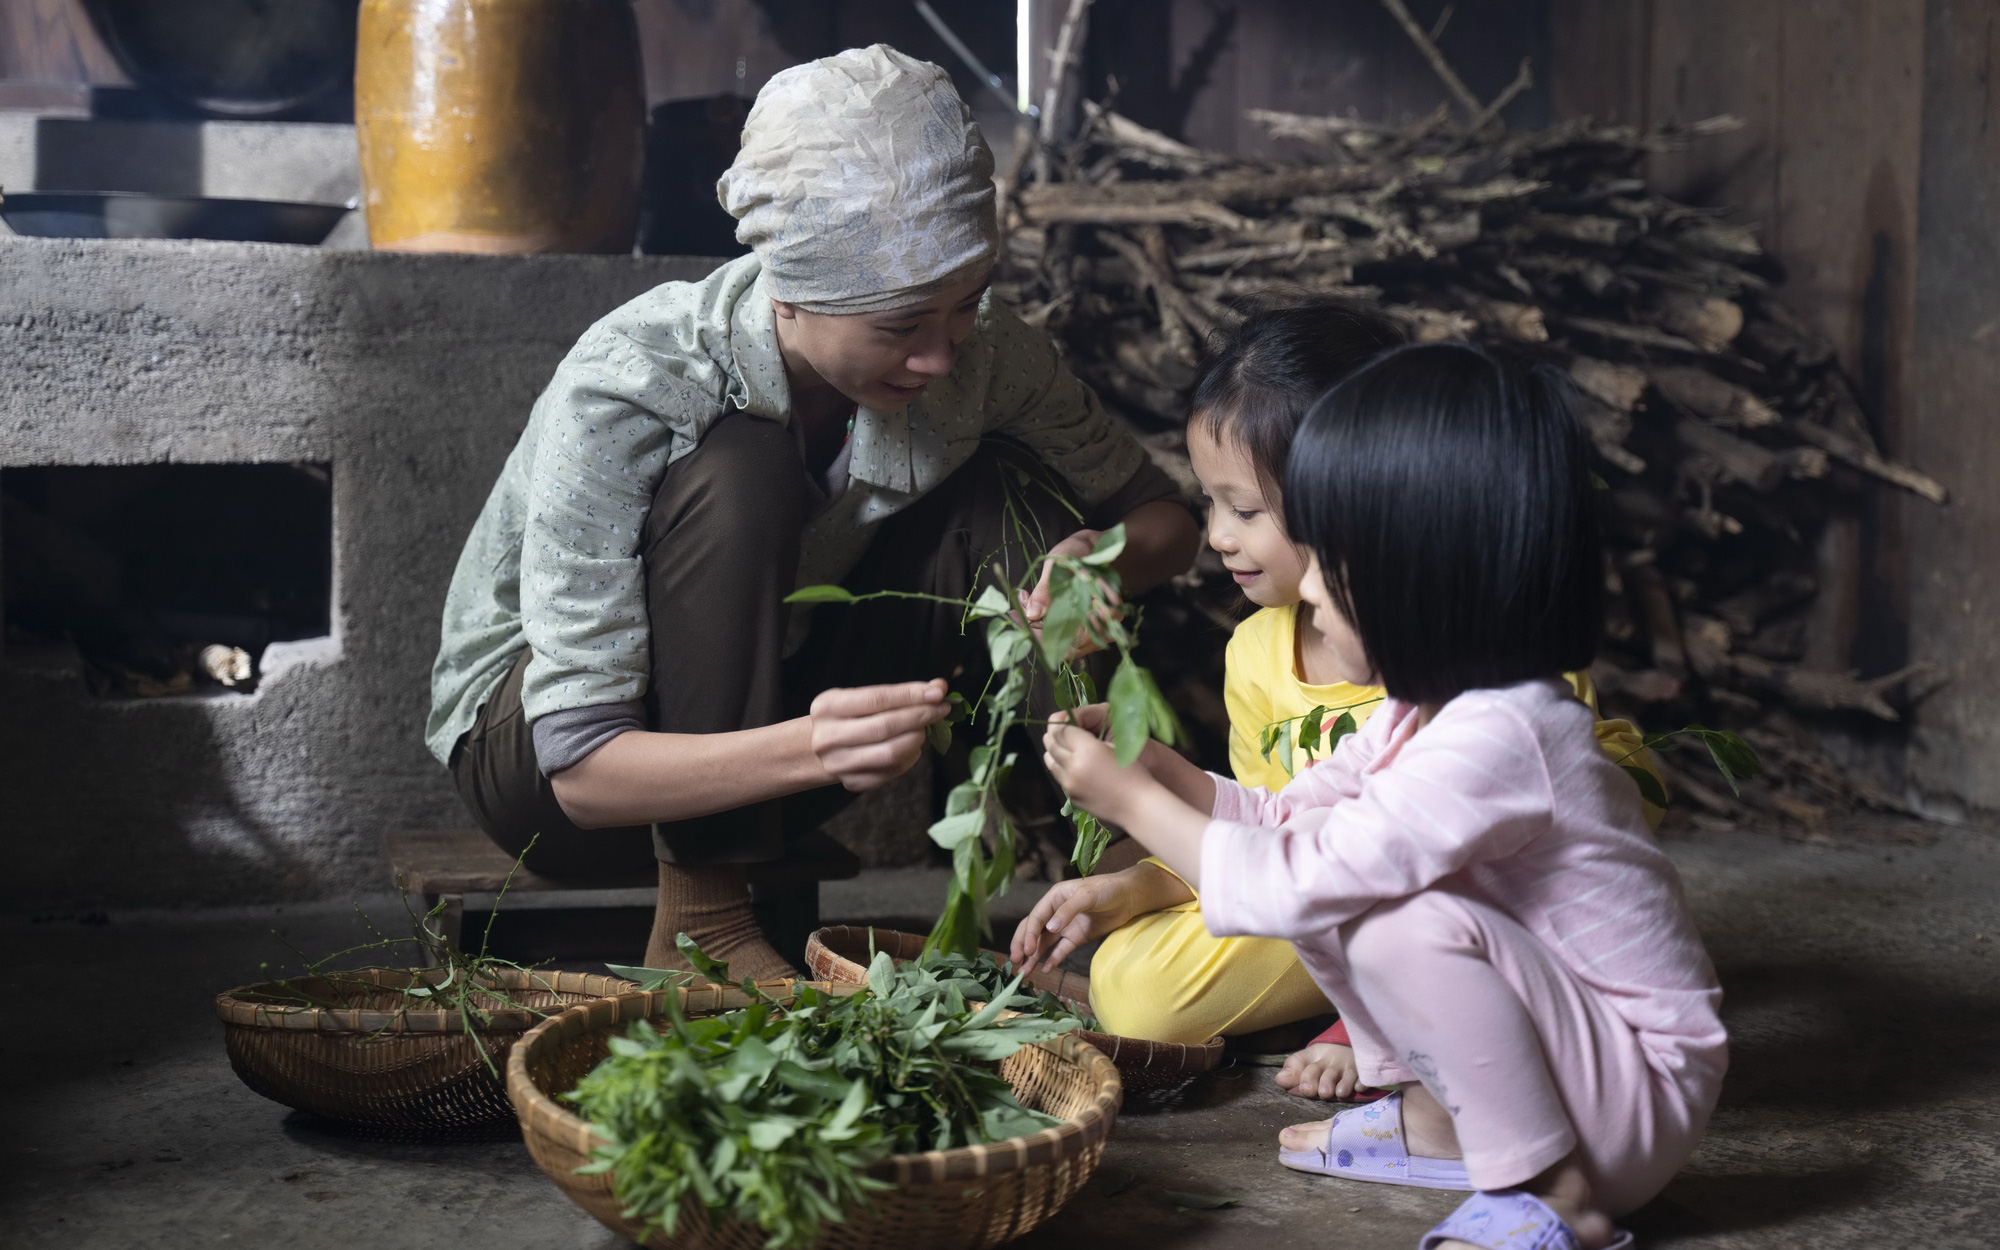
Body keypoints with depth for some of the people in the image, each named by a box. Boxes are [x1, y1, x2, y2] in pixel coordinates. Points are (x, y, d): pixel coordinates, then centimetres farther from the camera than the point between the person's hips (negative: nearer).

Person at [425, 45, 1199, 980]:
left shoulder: (974, 353, -18)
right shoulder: (620, 397, -33)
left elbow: (1164, 518, -3)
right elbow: (582, 769, -33)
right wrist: (809, 748, -52)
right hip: (528, 751, -4)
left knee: (1008, 492, -18)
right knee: (738, 478, -33)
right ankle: (698, 922, -22)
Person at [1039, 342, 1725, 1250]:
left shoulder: (1493, 738, -29)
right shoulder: (1426, 707, 2)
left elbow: (1291, 885, -27)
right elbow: (1287, 822, 11)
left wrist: (1130, 800, -15)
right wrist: (1153, 764, -3)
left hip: (1643, 1088, -9)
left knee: (1401, 922, -32)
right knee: (1320, 864, 0)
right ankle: (1438, 1120, 12)